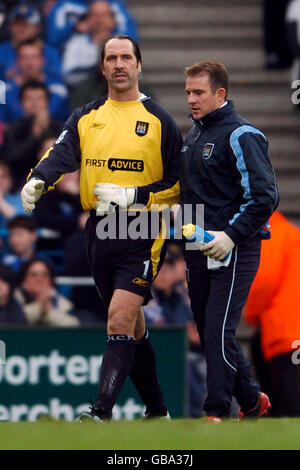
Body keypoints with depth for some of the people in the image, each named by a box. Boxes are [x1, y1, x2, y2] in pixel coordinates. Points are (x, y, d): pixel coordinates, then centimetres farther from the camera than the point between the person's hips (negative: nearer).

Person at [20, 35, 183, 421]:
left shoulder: (158, 121, 0)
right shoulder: (86, 118, 11)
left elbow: (178, 183, -1)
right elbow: (62, 154, -6)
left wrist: (132, 195, -14)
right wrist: (38, 180, -27)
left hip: (141, 233, -5)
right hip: (99, 230, 5)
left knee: (120, 321, -17)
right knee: (131, 326, 13)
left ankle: (101, 413, -22)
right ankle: (157, 411, 25)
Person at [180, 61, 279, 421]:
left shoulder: (241, 135, -10)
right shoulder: (193, 135, 16)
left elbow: (264, 196, -16)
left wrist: (231, 235, -22)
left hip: (232, 251, -8)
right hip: (198, 251, 9)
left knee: (218, 331, -12)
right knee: (208, 332, 10)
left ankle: (217, 412, -9)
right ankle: (251, 401, 23)